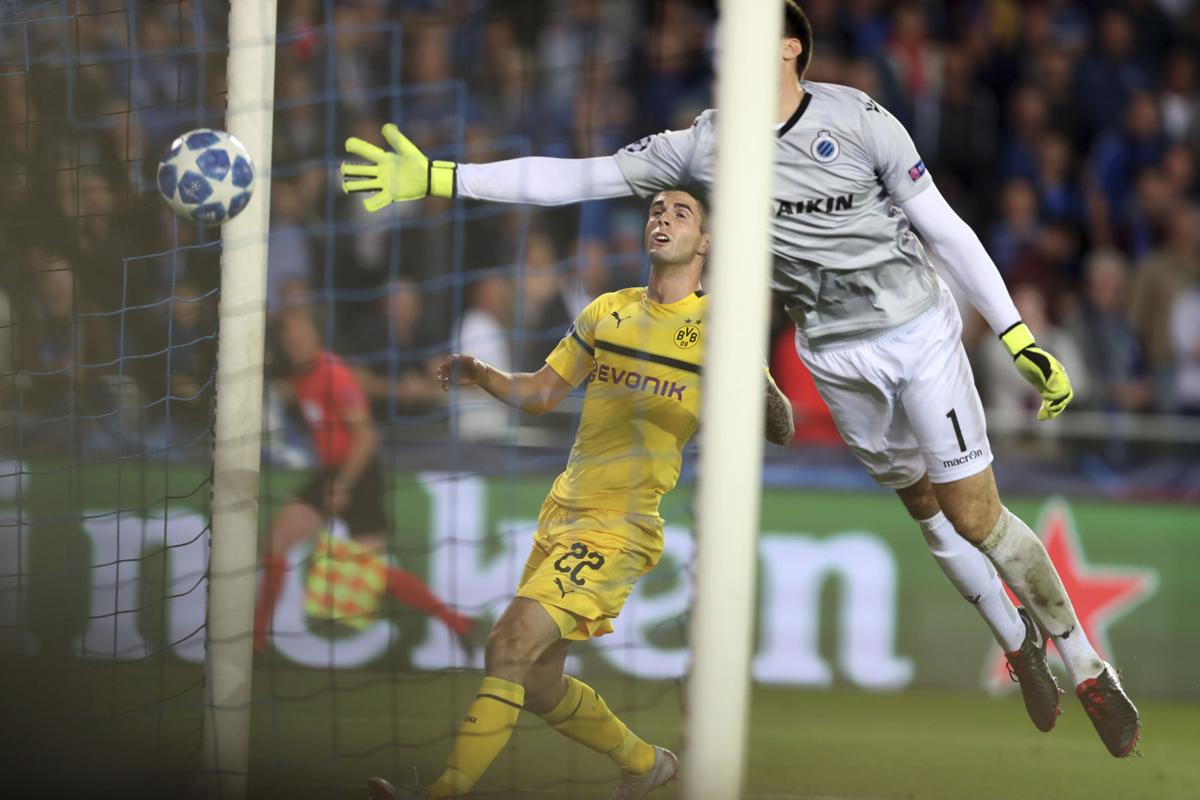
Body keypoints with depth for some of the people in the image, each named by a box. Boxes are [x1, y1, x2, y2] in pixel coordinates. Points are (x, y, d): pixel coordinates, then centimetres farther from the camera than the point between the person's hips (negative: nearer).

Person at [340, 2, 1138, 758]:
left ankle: (1087, 663, 11)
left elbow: (944, 228, -10)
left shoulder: (858, 119, -15)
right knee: (927, 511, 12)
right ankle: (1018, 643, 33)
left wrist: (1020, 338, -10)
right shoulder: (707, 142, -5)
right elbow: (582, 176, -5)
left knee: (975, 516, -6)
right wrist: (438, 178, -10)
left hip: (917, 331, -4)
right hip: (836, 358, 4)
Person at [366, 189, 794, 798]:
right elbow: (540, 393, 20)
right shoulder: (607, 311, 12)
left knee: (509, 646, -21)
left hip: (619, 526, -7)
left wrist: (762, 395, -28)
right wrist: (479, 375, 1)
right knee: (537, 686, 10)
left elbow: (781, 430, -5)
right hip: (561, 513, 7)